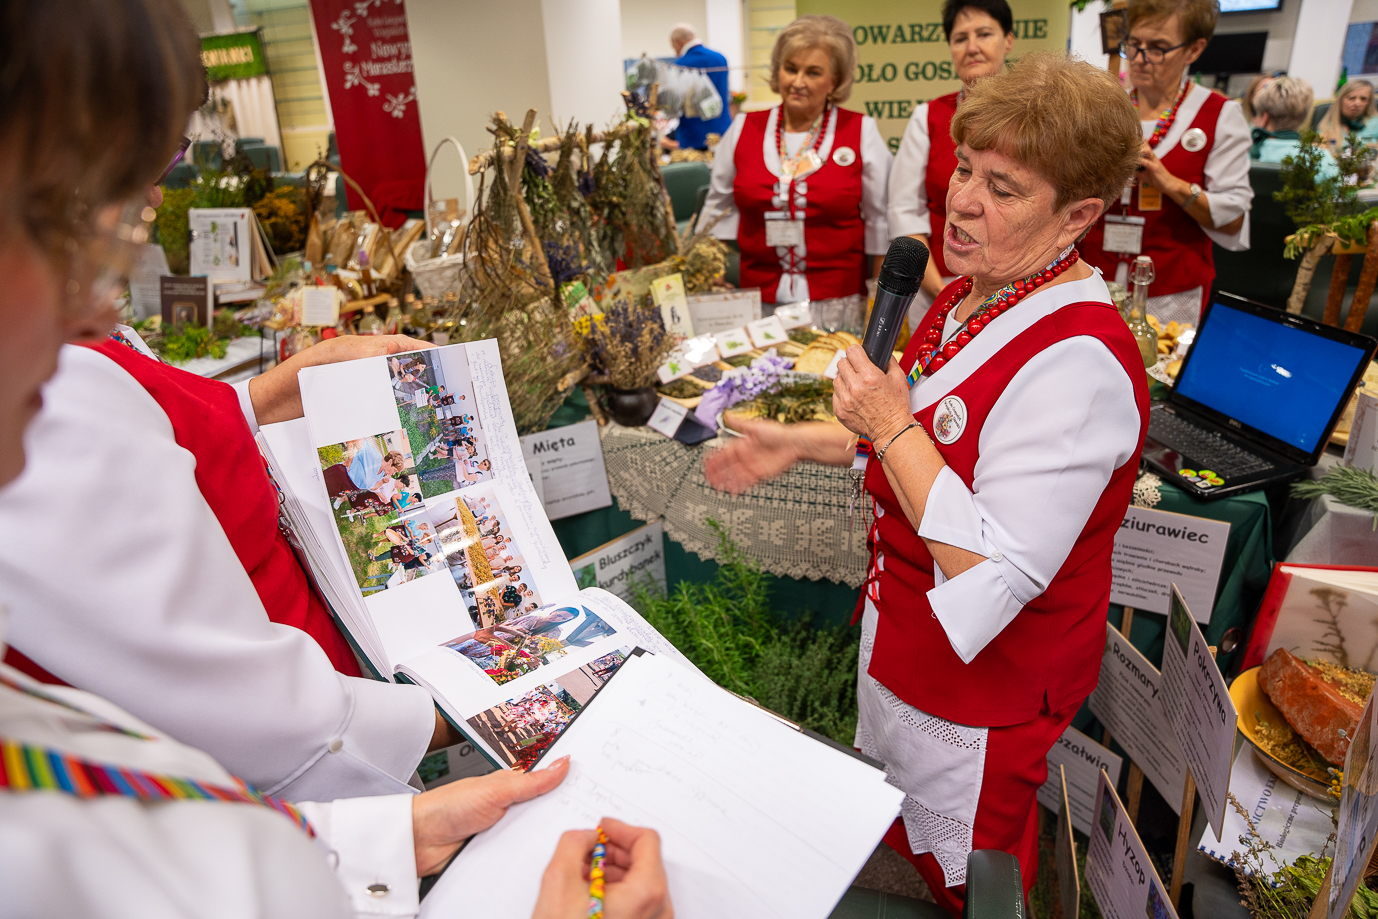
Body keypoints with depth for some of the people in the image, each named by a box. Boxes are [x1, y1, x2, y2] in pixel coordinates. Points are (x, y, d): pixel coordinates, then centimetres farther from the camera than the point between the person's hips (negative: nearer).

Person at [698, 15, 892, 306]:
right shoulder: (743, 129, 7)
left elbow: (880, 222, 4)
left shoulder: (862, 132, 2)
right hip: (757, 297, 2)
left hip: (839, 299, -1)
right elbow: (719, 210, 14)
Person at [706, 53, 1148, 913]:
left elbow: (993, 575, -36)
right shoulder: (971, 299, -1)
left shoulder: (1077, 362, -32)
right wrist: (801, 441, 6)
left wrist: (892, 426, -31)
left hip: (986, 676, -9)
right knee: (893, 835, 31)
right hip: (906, 642, 9)